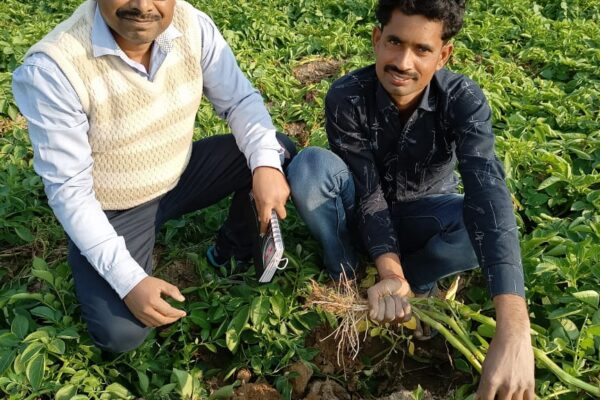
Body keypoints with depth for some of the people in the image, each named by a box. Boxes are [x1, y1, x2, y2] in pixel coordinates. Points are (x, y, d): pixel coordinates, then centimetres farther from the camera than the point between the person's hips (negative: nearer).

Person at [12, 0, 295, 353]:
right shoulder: (52, 68, -30)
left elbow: (240, 99, -6)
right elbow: (69, 189, -24)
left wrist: (265, 164, -26)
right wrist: (128, 280, -27)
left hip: (180, 175, 5)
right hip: (110, 211, -4)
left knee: (279, 151, -8)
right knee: (121, 335, -19)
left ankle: (237, 246, 17)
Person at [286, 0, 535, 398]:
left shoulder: (463, 99, -27)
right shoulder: (347, 97, -26)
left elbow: (488, 192, -41)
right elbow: (368, 189, -26)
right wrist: (389, 269, -45)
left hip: (423, 214, 0)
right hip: (360, 212, 0)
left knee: (485, 225, -33)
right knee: (310, 166, -31)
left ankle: (417, 276, -3)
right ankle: (343, 273, -7)